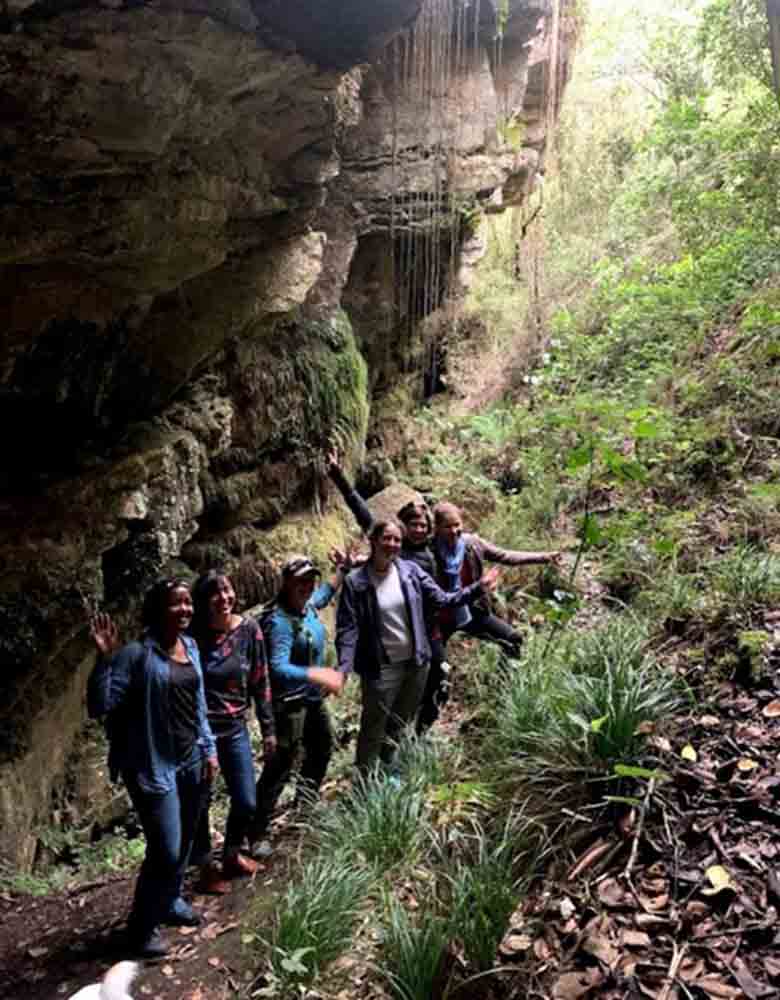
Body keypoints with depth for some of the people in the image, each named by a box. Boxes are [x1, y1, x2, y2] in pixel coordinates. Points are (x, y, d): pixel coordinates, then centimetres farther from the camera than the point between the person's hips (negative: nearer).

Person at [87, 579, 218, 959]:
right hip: (155, 766, -7)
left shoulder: (190, 646, 4)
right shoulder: (136, 654, -17)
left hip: (191, 760, 7)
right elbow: (99, 705, -22)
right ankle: (142, 926, 21)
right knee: (165, 850, -3)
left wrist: (209, 748, 12)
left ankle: (170, 901, 45)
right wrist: (105, 659, -34)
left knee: (185, 842, 20)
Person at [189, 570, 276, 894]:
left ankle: (232, 855, 38)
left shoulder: (248, 629, -6)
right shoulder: (192, 634, -13)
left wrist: (268, 729, 4)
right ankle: (207, 867, 31)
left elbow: (260, 683, 2)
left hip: (235, 728, 3)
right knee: (199, 803, 9)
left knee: (246, 803, 11)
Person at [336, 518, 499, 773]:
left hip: (416, 662, 5)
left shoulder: (411, 571, -3)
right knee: (374, 729, 8)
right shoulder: (356, 582, -13)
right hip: (381, 667, -4)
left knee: (399, 725, 23)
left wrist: (477, 589, -9)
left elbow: (442, 599, 1)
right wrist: (343, 667, -25)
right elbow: (347, 629, -14)